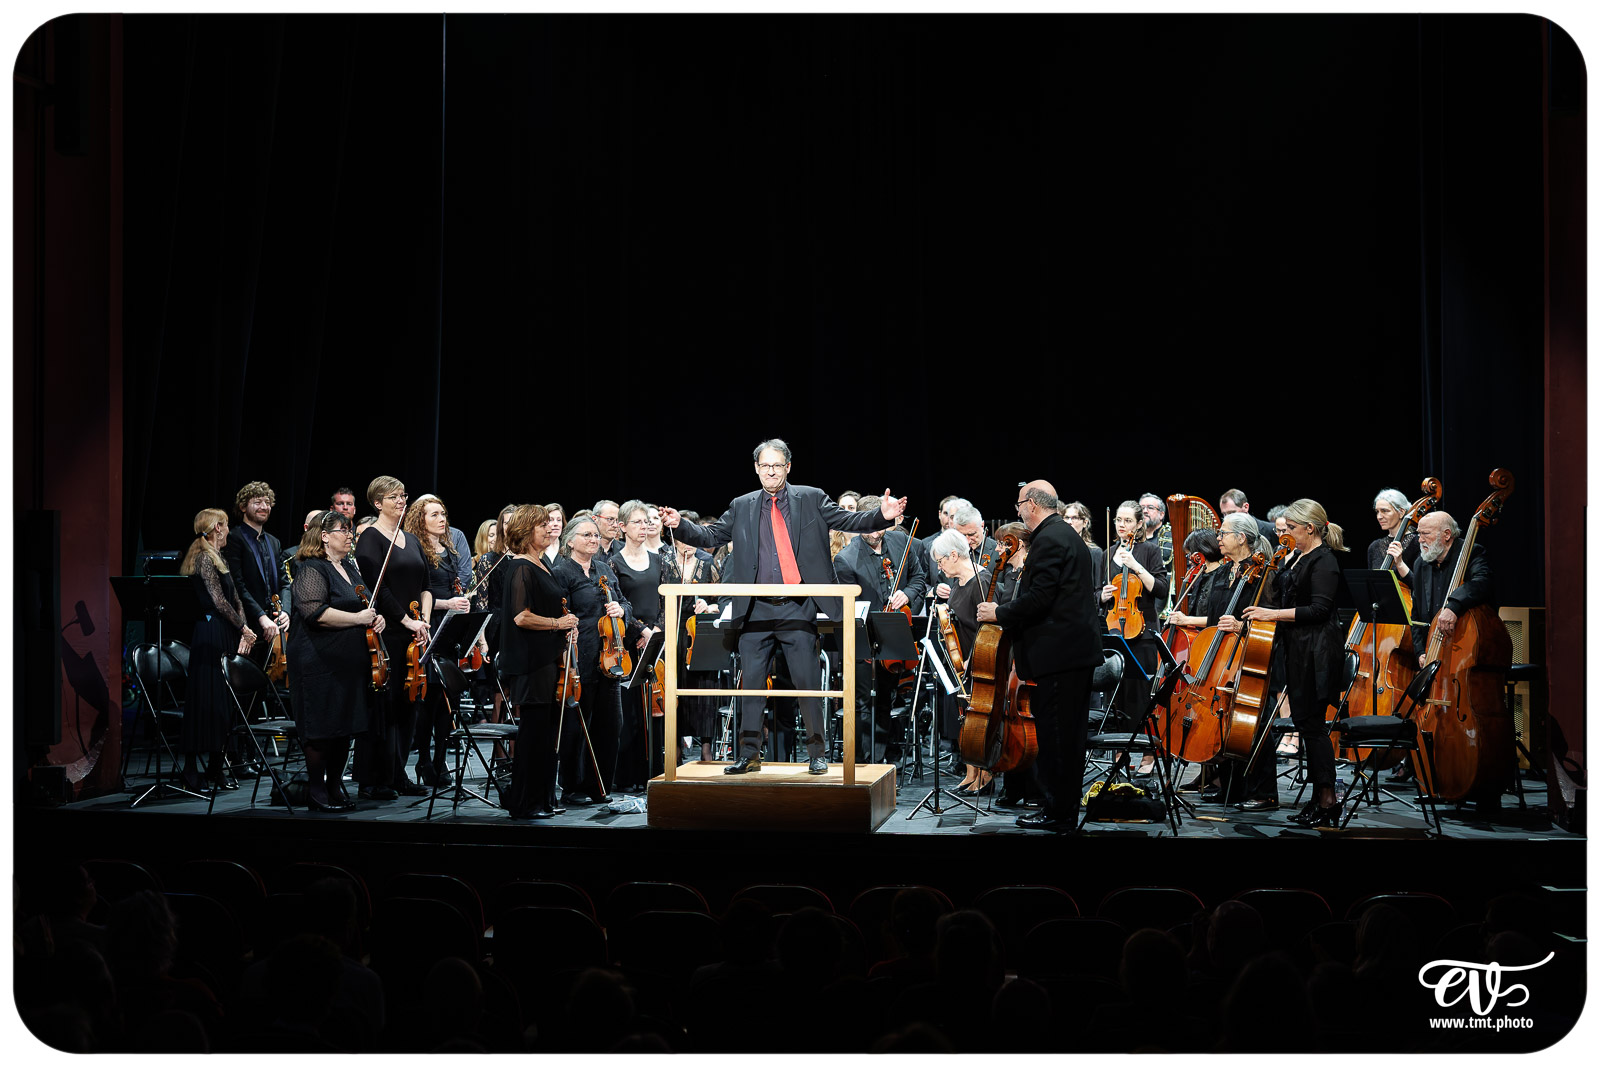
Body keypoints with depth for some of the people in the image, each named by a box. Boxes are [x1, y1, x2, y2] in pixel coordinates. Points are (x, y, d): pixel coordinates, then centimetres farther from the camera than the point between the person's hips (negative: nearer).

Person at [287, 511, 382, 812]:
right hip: (321, 662, -9)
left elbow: (364, 605, 30)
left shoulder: (350, 568, 18)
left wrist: (377, 618, 8)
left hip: (351, 663, 9)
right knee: (322, 727, -3)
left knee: (347, 725, 11)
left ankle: (336, 784, 22)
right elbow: (315, 612, -23)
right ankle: (316, 790, 7)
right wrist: (358, 618, -19)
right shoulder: (312, 570, -10)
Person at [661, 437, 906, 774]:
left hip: (797, 609, -2)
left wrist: (883, 516, -18)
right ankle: (749, 755, 12)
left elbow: (848, 520, -1)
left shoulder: (811, 499, 5)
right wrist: (681, 525, -6)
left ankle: (816, 755, 10)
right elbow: (711, 536, 11)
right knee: (751, 683, 4)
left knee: (808, 683, 0)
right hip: (756, 611, 2)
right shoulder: (742, 507, 11)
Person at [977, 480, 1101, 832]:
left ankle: (1058, 813, 0)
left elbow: (1038, 598, -22)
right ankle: (1066, 807, 22)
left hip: (1059, 654, -11)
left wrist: (999, 612, -9)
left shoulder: (1048, 540, -15)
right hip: (1079, 648, 11)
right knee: (1071, 733, 14)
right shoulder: (1069, 536, 18)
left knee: (1054, 734, -5)